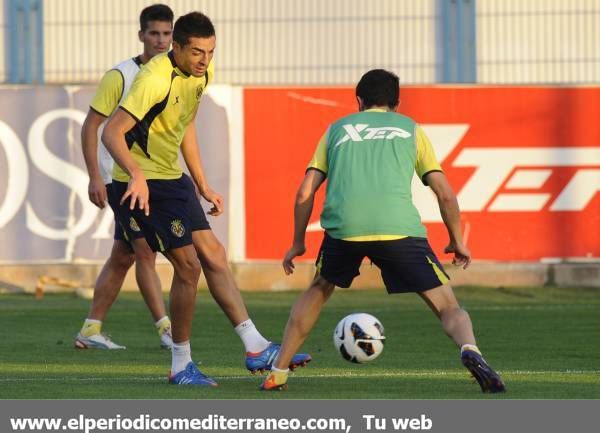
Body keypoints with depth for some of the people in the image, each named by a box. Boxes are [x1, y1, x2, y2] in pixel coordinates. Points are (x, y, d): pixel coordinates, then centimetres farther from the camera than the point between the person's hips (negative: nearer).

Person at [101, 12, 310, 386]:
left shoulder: (202, 73, 4)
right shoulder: (156, 79, -24)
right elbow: (112, 132, -29)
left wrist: (203, 186, 18)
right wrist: (136, 175, -45)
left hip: (172, 177, 9)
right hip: (144, 184, -9)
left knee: (213, 256, 5)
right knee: (189, 264, -9)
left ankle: (256, 348, 5)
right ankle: (181, 365, 2)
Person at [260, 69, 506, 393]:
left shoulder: (337, 129, 27)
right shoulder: (410, 129, 24)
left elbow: (305, 193, 20)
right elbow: (445, 194, 17)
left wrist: (298, 243, 32)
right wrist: (457, 242, 30)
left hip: (343, 227, 2)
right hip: (400, 229, -1)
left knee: (319, 290, 30)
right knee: (447, 306, 6)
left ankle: (277, 373, 26)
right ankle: (470, 350, -27)